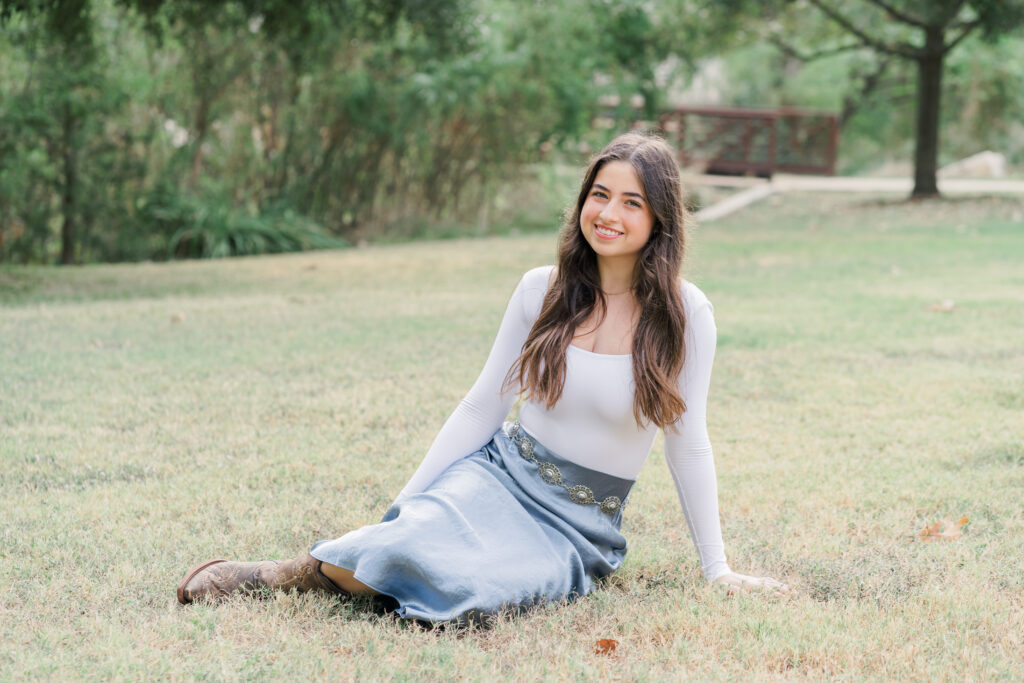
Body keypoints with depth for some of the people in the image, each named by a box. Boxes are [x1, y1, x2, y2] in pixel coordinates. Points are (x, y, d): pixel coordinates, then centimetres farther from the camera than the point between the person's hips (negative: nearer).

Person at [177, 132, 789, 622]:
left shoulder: (685, 314, -8)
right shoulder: (542, 291, 0)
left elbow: (689, 442, 0)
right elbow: (483, 408, 5)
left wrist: (717, 568, 3)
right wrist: (405, 501, 1)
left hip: (581, 524, -1)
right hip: (501, 474, 2)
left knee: (463, 585, -34)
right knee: (413, 539, -34)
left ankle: (346, 571, -5)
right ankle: (282, 575, -8)